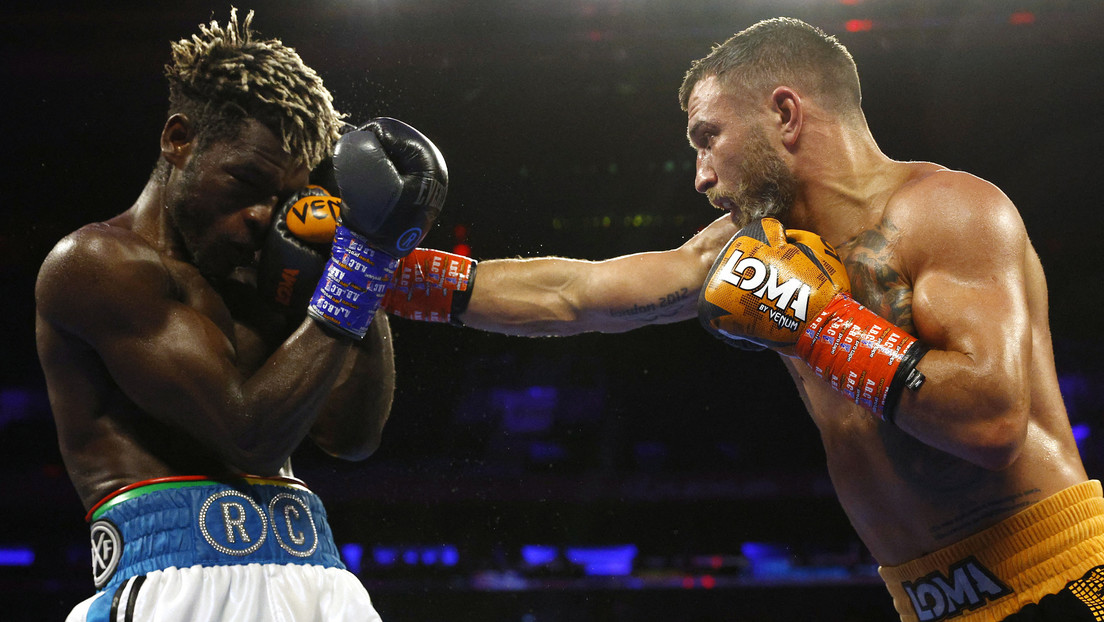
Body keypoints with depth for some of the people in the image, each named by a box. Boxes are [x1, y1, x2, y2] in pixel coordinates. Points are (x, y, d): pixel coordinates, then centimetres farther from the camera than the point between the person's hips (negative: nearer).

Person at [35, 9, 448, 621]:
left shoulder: (255, 280, 19)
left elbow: (351, 436, 11)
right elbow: (251, 434, -11)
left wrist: (373, 253, 8)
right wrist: (362, 250, -9)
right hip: (182, 567, -6)